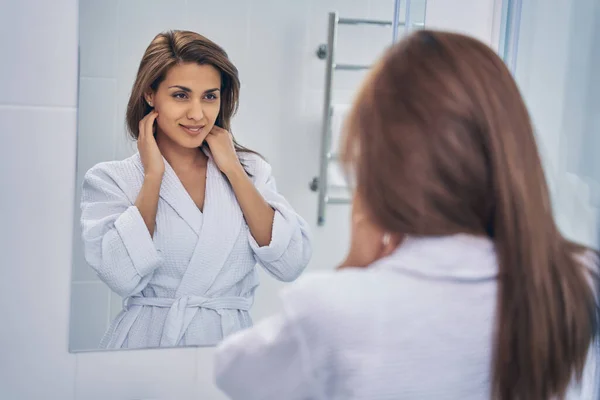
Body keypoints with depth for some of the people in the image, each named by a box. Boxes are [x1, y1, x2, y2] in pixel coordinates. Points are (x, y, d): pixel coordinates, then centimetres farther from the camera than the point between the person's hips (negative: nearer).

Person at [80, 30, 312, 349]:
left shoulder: (250, 171, 8)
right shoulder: (109, 179, 2)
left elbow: (291, 265, -4)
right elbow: (122, 277, -12)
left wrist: (233, 170, -3)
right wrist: (153, 175, -7)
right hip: (147, 338, -1)